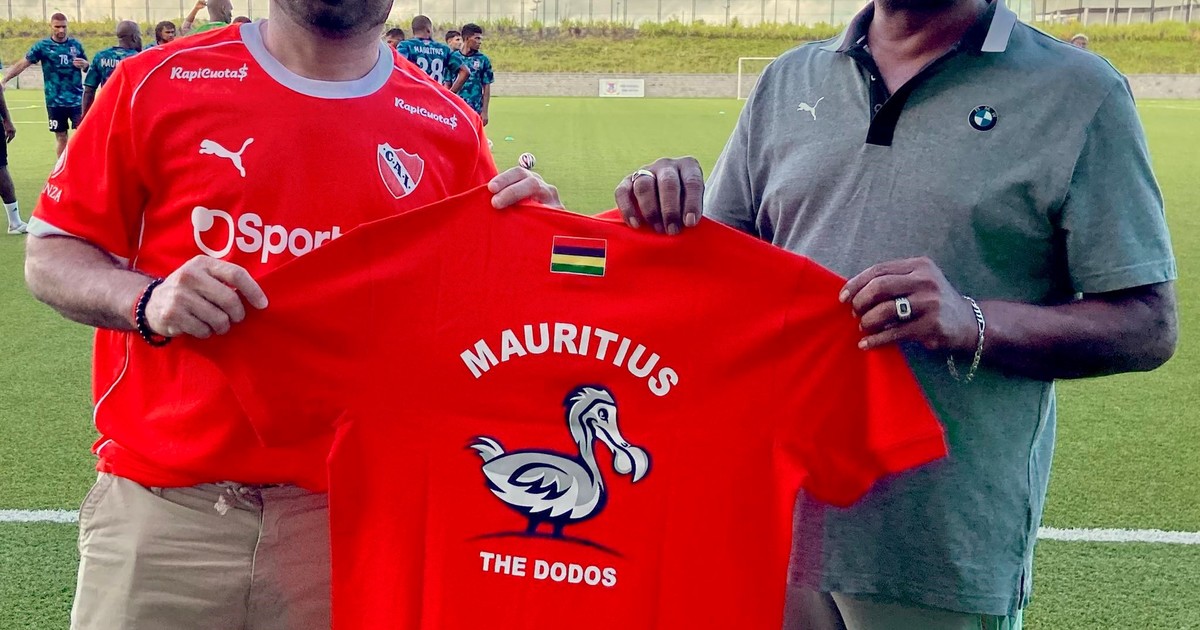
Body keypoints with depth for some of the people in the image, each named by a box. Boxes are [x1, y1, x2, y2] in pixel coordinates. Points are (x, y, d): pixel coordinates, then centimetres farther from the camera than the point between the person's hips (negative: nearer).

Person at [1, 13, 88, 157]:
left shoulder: (76, 44, 6)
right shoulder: (43, 46, -1)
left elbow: (88, 67, 16)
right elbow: (22, 64, -5)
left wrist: (84, 64, -8)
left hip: (77, 100, 1)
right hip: (55, 101, -1)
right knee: (61, 137, 7)